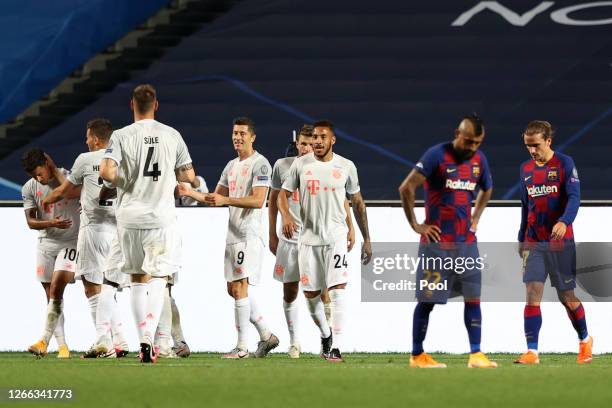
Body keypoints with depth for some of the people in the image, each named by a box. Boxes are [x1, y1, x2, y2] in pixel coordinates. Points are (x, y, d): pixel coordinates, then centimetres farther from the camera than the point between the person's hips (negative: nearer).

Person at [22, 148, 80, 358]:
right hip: (46, 244, 4)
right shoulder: (29, 188, -1)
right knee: (51, 295, 1)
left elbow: (72, 193, -30)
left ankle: (44, 340, -17)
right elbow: (31, 221, -2)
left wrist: (55, 171, -20)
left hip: (70, 242, -4)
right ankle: (62, 345, 5)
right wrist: (52, 223, -20)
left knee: (57, 288, -18)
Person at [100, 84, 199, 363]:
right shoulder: (172, 136, 1)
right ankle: (149, 337, -15)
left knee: (138, 279, 12)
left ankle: (143, 341, 12)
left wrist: (119, 182, 4)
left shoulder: (121, 136, -4)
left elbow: (106, 171, -17)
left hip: (130, 216, 0)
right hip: (161, 217, 0)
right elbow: (188, 176, 6)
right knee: (158, 278, 4)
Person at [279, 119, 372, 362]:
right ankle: (325, 336, 32)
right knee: (311, 294, 6)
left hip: (336, 237, -2)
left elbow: (357, 203, 11)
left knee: (337, 290, -15)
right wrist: (286, 217, -15)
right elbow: (283, 195, 7)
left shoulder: (346, 167, 3)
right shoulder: (301, 164, 3)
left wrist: (366, 239, 11)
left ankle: (336, 347, -18)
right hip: (309, 238, 2)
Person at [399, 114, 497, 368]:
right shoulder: (437, 155, -12)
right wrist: (415, 224, -11)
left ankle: (476, 355, 2)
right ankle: (417, 355, 8)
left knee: (473, 298, 1)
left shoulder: (479, 159, 8)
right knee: (427, 300, 0)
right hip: (437, 242, -6)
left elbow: (486, 190, 29)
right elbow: (407, 188, -14)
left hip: (467, 242, 6)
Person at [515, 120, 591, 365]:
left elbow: (574, 198, -16)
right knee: (532, 294, -9)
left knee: (567, 297, 4)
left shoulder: (564, 164, -6)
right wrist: (521, 239, 18)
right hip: (533, 242, 4)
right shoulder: (526, 169, 10)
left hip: (560, 241, -4)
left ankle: (584, 340, 28)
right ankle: (532, 352, -12)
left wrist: (564, 222, -33)